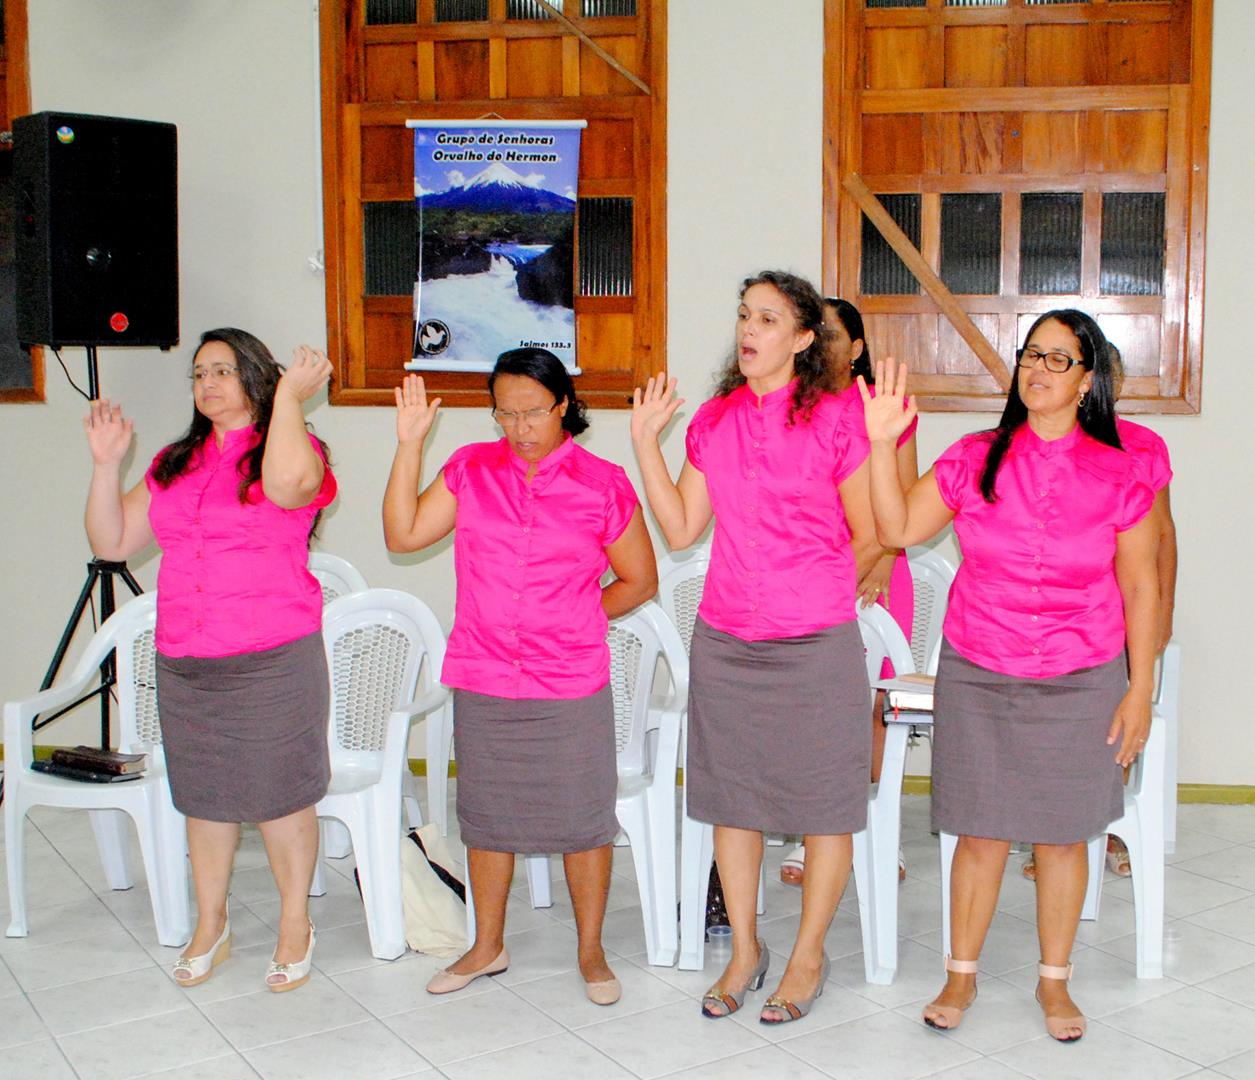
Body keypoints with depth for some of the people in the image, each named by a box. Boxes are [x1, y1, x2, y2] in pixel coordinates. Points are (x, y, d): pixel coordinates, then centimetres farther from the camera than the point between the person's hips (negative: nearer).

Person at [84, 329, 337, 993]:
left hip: (273, 663, -5)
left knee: (280, 796, 4)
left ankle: (295, 926, 23)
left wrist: (289, 395, -21)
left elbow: (288, 483, -31)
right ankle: (210, 927, 33)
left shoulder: (289, 448, -4)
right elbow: (112, 541, 13)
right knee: (202, 797, 16)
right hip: (182, 666, 6)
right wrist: (107, 464, 3)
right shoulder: (174, 465, 13)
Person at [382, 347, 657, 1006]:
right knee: (486, 817, 16)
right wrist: (410, 444, -6)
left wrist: (575, 621, -2)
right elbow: (403, 535, -2)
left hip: (571, 689, -2)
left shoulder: (602, 485, -4)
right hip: (481, 685, 3)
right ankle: (486, 947, 34)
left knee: (582, 820, 7)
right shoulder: (471, 470, 3)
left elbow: (639, 581, 4)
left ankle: (591, 951, 26)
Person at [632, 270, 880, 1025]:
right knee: (731, 795, 13)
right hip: (725, 641, 4)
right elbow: (681, 529, 6)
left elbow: (870, 534, -1)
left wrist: (820, 593, 5)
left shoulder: (836, 417, -6)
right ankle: (745, 949, 30)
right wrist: (646, 440, 3)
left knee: (825, 801, 6)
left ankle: (808, 958, 24)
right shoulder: (713, 422, 8)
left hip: (817, 645, -4)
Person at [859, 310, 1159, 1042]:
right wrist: (883, 444, -15)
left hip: (1081, 681, 0)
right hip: (978, 677, 0)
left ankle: (1055, 979, 30)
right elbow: (897, 529, -4)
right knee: (981, 832, 8)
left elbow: (1140, 587, 1)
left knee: (1063, 835, 10)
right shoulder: (975, 459, -2)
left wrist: (1140, 689, -1)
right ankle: (962, 975, 27)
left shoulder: (1120, 474, -4)